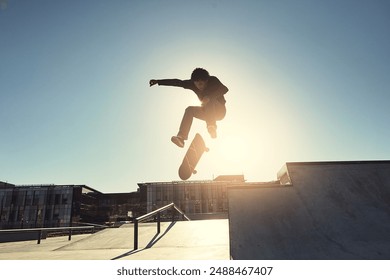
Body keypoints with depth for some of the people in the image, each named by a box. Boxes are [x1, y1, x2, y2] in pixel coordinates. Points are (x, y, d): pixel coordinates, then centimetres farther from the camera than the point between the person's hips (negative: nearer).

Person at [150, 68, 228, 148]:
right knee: (189, 110, -16)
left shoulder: (212, 80, -19)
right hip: (208, 112, 5)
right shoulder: (192, 83, -9)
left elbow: (224, 89, -33)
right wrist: (158, 81, -12)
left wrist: (210, 96, -46)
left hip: (220, 110, -5)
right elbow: (177, 82, -10)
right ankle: (181, 137, -25)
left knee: (209, 99, -32)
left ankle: (211, 127, -40)